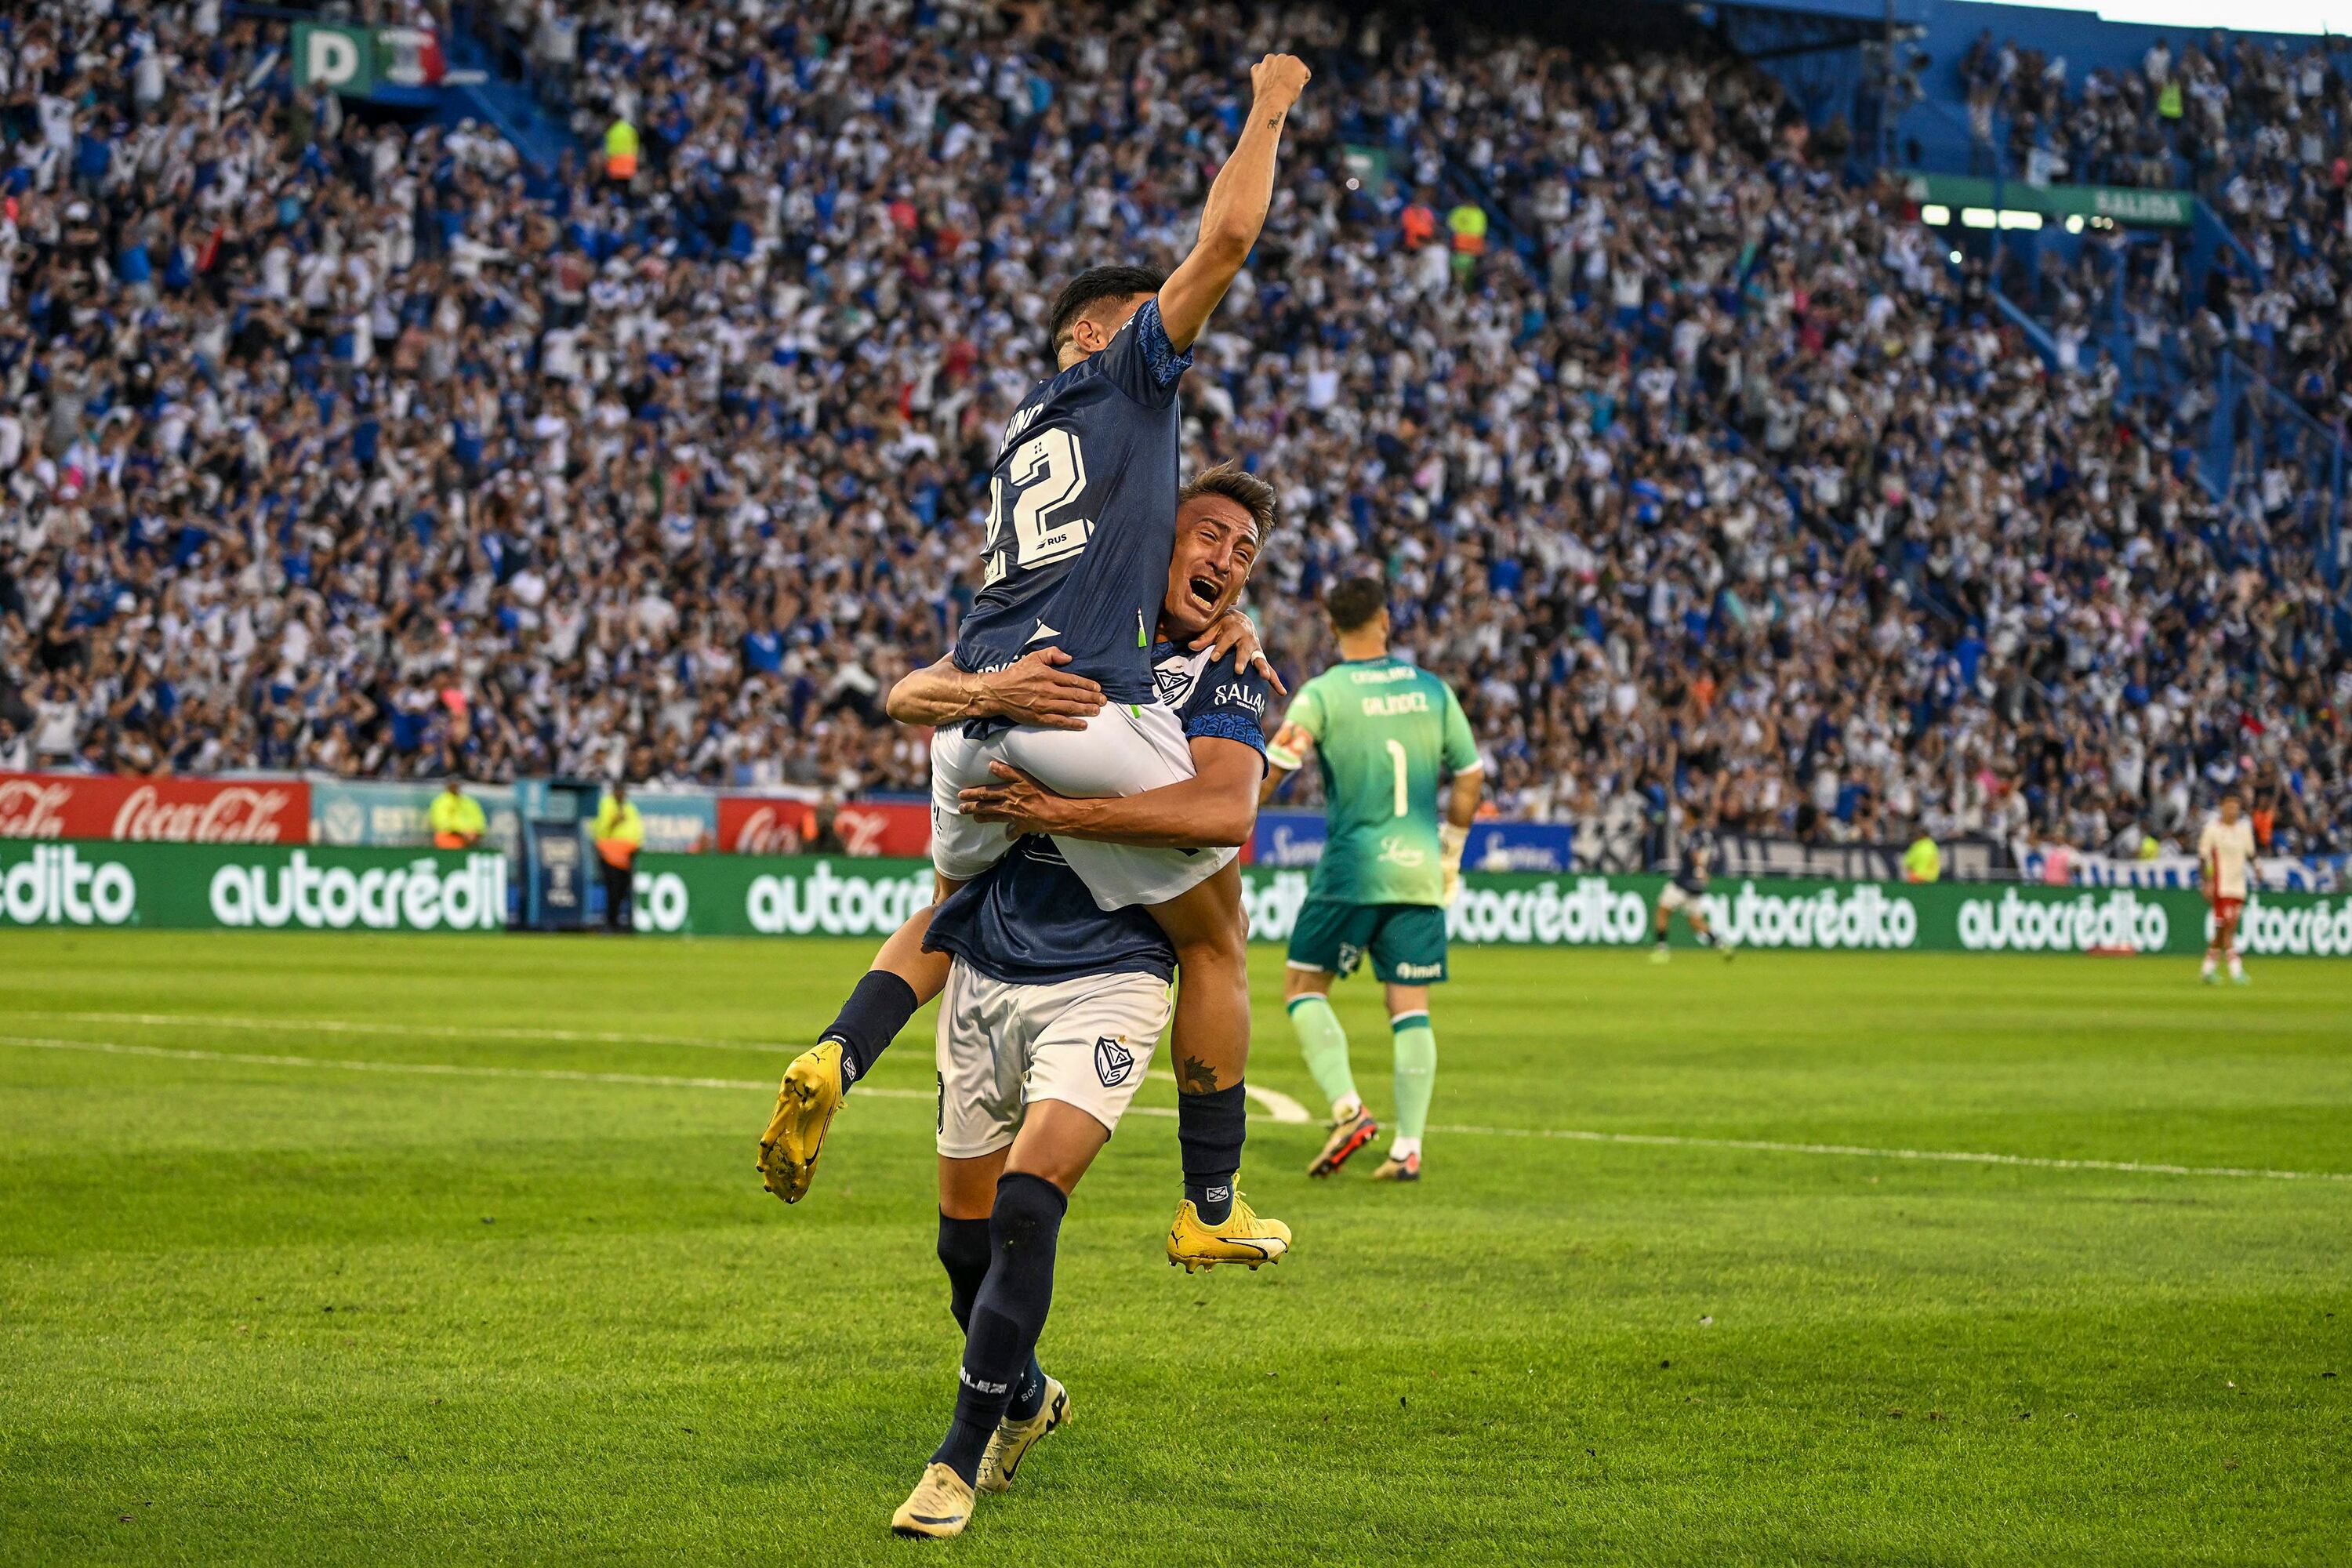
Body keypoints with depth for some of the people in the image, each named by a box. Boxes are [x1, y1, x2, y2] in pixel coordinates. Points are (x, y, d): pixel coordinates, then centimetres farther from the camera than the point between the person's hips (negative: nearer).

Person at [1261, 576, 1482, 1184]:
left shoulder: (1323, 693, -6)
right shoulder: (1432, 690, 6)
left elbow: (1271, 772, -16)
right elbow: (1470, 778, 10)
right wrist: (1449, 855, 22)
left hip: (1352, 868, -3)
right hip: (1419, 871, 3)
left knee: (1303, 986, 9)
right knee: (1410, 1007, 5)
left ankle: (1348, 1110, -7)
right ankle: (1408, 1148, 1)